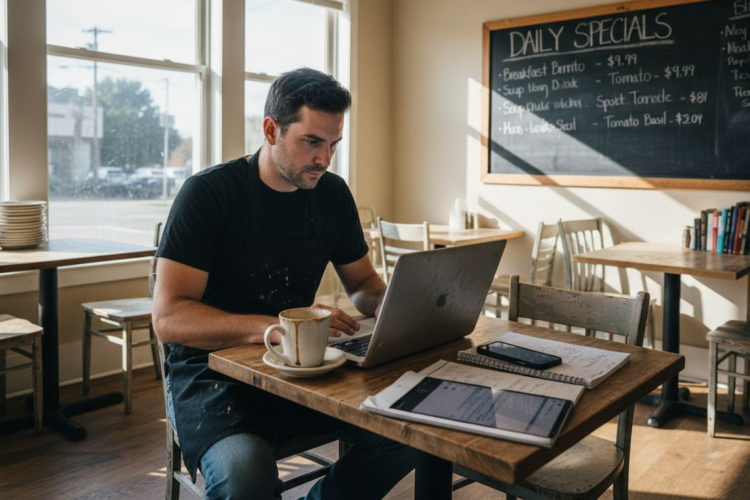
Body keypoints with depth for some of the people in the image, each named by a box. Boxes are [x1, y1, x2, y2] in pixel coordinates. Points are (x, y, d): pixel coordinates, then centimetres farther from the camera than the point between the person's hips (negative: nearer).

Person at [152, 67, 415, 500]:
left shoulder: (333, 193, 3)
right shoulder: (208, 193, -13)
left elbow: (363, 281, 16)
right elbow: (168, 318, -19)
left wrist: (382, 302, -9)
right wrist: (275, 326, -33)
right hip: (213, 375, -4)